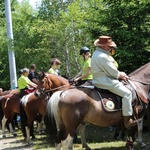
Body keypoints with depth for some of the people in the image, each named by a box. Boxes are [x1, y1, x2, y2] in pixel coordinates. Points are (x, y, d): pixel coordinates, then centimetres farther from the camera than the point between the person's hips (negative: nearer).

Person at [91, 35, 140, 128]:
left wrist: (120, 74, 10)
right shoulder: (102, 56, -22)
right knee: (127, 93, -14)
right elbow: (113, 72, -19)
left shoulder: (97, 54, 14)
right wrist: (121, 75, 1)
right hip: (105, 81, -12)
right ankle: (127, 120, -14)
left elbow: (110, 69, 19)